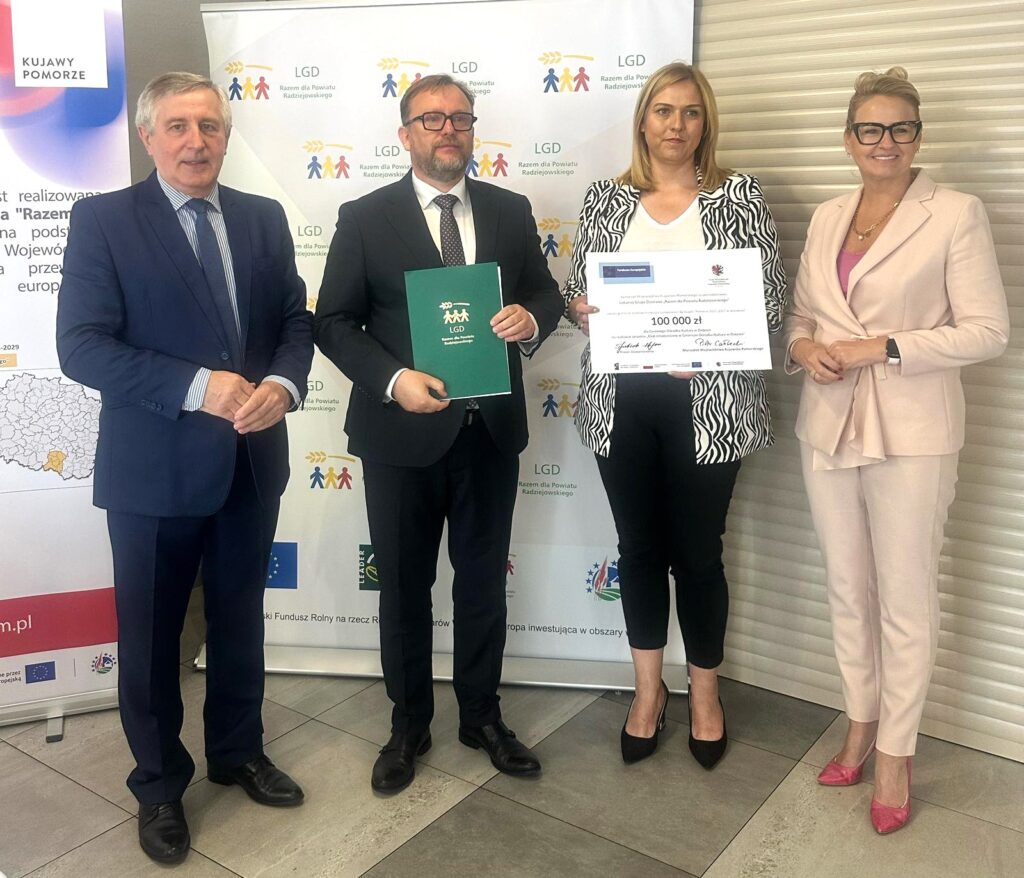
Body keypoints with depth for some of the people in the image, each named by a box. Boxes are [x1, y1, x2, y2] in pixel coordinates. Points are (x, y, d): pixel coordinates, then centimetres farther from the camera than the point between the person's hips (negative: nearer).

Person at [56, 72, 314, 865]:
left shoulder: (264, 218, 6)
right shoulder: (102, 219, -7)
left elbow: (296, 319, 6)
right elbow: (81, 347, -15)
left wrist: (284, 383, -15)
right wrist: (197, 388, -25)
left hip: (252, 461, 4)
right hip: (155, 469, -4)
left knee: (241, 620, 19)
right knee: (151, 635, 12)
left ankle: (239, 752, 41)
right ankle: (159, 786, 33)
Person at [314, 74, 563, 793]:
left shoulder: (510, 211, 6)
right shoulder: (365, 218, -3)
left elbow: (545, 293, 11)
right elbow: (334, 322, -5)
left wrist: (531, 319, -14)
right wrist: (394, 379, -20)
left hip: (491, 430, 3)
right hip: (402, 433, -2)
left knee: (484, 581, 15)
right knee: (405, 587, 12)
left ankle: (482, 715, 35)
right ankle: (409, 725, 32)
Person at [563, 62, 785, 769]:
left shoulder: (739, 195, 2)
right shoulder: (607, 198, 8)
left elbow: (773, 295, 0)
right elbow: (574, 290, 11)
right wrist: (582, 307, -12)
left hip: (707, 401, -2)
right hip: (621, 399, 2)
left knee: (698, 551, 7)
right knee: (639, 545, 12)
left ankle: (705, 693, 30)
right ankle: (649, 687, 31)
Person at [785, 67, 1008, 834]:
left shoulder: (956, 215, -6)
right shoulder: (826, 218, 11)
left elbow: (989, 331, -9)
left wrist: (882, 347, -18)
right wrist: (802, 347, -7)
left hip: (910, 433, -5)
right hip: (829, 427, 5)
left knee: (906, 600, 5)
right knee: (847, 590, 15)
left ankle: (896, 754, 22)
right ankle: (861, 726, 33)